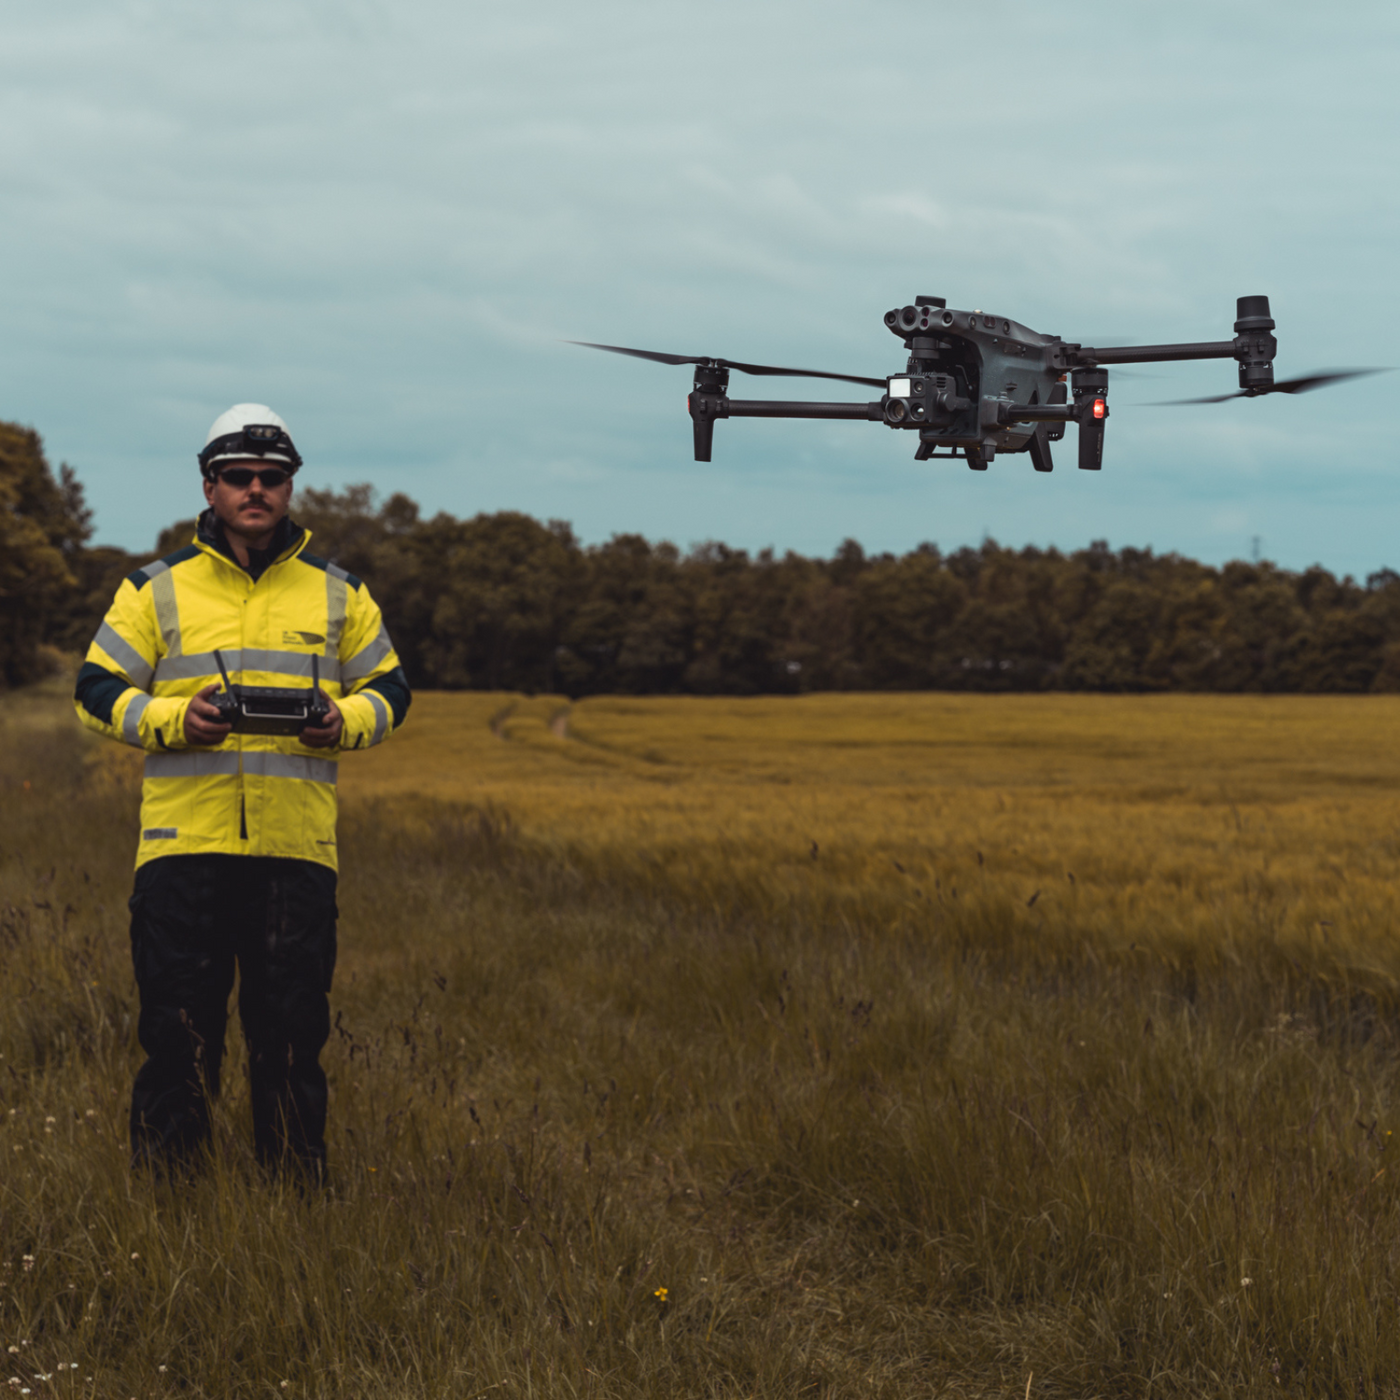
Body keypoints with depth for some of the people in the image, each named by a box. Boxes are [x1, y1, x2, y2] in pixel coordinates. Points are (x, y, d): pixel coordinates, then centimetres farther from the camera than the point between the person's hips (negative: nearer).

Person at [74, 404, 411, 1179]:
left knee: (292, 1026, 3)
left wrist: (345, 722, -5)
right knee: (177, 1020, -1)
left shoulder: (338, 594, 13)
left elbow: (388, 688, 18)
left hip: (298, 845, 1)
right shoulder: (157, 589, 8)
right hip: (183, 841, -1)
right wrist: (173, 720, -11)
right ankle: (163, 1177, 10)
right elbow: (98, 688, 7)